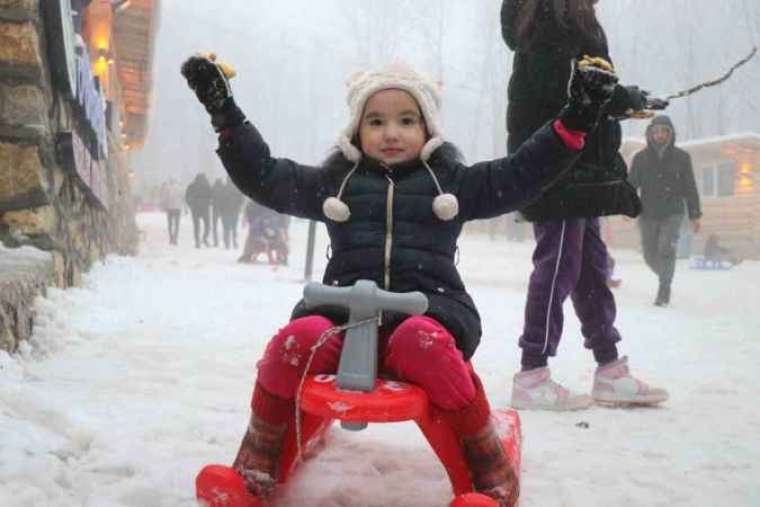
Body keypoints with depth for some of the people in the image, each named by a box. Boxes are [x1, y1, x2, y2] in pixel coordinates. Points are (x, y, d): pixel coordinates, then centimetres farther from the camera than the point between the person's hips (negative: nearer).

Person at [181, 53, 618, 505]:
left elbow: (522, 174, 11)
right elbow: (262, 176, 17)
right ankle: (256, 471, -11)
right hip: (345, 306, 2)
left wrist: (575, 120, 2)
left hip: (428, 303, -1)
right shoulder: (335, 180, 18)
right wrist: (225, 113, 9)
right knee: (297, 340, -31)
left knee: (422, 341, -39)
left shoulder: (451, 180, 16)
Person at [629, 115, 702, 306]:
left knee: (666, 250, -18)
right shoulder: (640, 158, 0)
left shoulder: (681, 158, 0)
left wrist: (695, 215, 4)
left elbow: (690, 188, 4)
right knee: (650, 256, 7)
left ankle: (664, 291, -6)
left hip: (673, 213, -2)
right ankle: (665, 278, 37)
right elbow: (631, 184, -1)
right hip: (648, 215, 2)